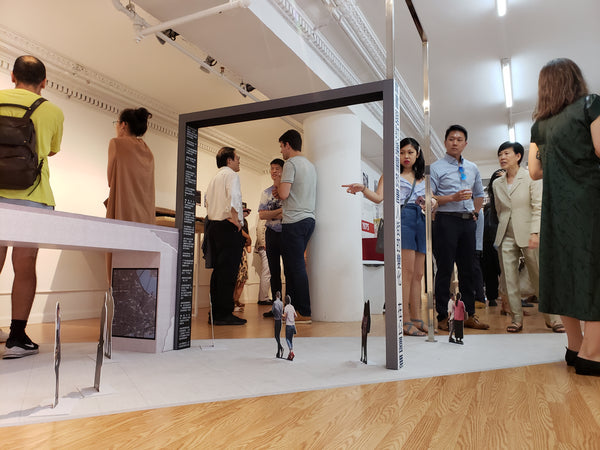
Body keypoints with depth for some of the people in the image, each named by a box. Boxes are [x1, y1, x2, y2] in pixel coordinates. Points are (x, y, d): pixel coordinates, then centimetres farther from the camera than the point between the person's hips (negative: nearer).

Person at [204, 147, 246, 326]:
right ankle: (224, 314, -7)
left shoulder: (214, 177, 22)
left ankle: (215, 312, 15)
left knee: (218, 269, 12)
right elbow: (233, 197, -22)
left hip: (212, 223, 9)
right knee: (228, 271, -8)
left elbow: (207, 200, 23)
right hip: (227, 227, -9)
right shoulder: (231, 174, -5)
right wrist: (236, 220, -19)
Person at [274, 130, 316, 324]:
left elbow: (284, 194, -16)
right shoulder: (310, 165, 20)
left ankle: (305, 313, -3)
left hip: (294, 222, -9)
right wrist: (281, 190, 15)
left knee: (296, 267, -6)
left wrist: (277, 184, 4)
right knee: (292, 265, 14)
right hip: (309, 219, 9)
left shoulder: (291, 163, -8)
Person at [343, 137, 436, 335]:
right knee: (407, 271, -13)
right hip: (401, 218, -6)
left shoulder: (422, 178, 23)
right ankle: (404, 321, -9)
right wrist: (362, 189, -23)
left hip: (420, 221, 6)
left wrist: (431, 203, 3)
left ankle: (416, 318, 13)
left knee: (418, 274, 5)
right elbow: (379, 197, -5)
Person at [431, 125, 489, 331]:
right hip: (446, 221, -6)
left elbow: (479, 194, 29)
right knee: (445, 270, -4)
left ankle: (470, 315, 18)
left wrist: (475, 212, 14)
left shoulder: (472, 168, 18)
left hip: (468, 222, 6)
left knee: (468, 269, 9)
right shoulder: (436, 168, 0)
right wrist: (453, 198, -18)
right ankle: (443, 317, 2)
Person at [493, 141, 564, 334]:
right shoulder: (497, 184, 12)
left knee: (540, 278, 1)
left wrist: (535, 233, -16)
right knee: (510, 281, 1)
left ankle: (553, 319, 14)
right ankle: (517, 319, 10)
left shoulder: (531, 178, 0)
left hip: (527, 234, -3)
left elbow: (538, 207, -6)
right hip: (506, 236, 4)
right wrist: (501, 233, 14)